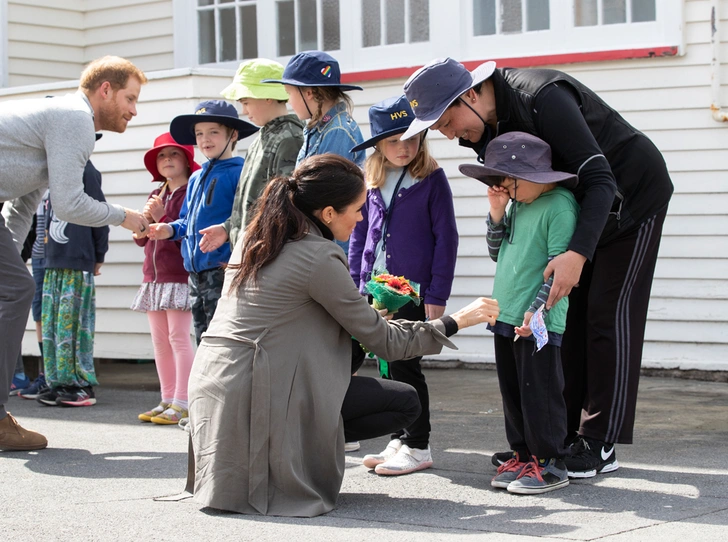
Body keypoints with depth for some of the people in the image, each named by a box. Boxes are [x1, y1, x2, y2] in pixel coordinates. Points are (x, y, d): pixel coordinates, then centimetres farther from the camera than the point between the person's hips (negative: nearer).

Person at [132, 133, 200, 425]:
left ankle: (182, 403, -6)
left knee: (179, 337, -9)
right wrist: (144, 219, -3)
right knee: (160, 340, 9)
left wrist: (163, 217, -19)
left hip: (180, 277, -8)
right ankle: (167, 400, 14)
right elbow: (141, 239, 17)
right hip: (154, 276, 8)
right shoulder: (156, 195, 16)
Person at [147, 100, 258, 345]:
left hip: (222, 268, -8)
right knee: (202, 337, 14)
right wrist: (171, 229, 8)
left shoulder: (238, 173, -8)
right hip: (195, 270, 8)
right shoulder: (196, 178, 18)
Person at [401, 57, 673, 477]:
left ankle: (601, 444, -7)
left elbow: (599, 180, -38)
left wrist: (578, 253, -49)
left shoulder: (543, 98, -35)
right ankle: (565, 433, 9)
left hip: (633, 195, -8)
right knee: (568, 313, 4)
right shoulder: (483, 126, -9)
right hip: (580, 204, 8)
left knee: (609, 314, -10)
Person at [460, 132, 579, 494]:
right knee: (512, 392, 12)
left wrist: (537, 309, -20)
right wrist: (497, 214, 7)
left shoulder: (560, 205, -12)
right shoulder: (517, 204, 14)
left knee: (539, 392, -5)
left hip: (539, 322, -8)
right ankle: (523, 456, 21)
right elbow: (497, 253, 21)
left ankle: (550, 463, 3)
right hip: (506, 316, 8)